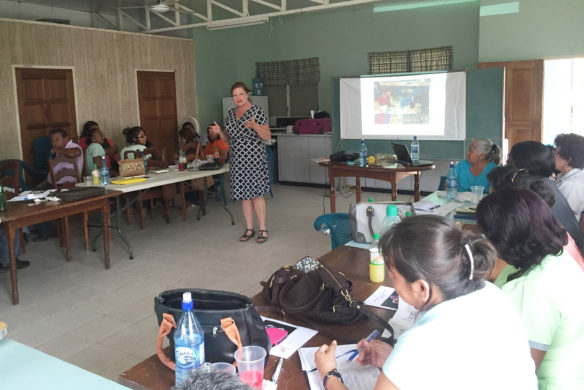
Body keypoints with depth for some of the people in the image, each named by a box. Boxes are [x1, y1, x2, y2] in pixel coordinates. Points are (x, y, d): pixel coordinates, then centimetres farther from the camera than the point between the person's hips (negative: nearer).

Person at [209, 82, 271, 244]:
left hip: (254, 158, -6)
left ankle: (263, 229, 4)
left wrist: (255, 126, -27)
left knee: (255, 193, -7)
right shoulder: (231, 113, 12)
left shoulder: (257, 112, -6)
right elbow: (228, 138, 18)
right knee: (244, 194, 8)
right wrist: (219, 131, -3)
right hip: (237, 160, 6)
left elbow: (267, 136, -10)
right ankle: (249, 228, 18)